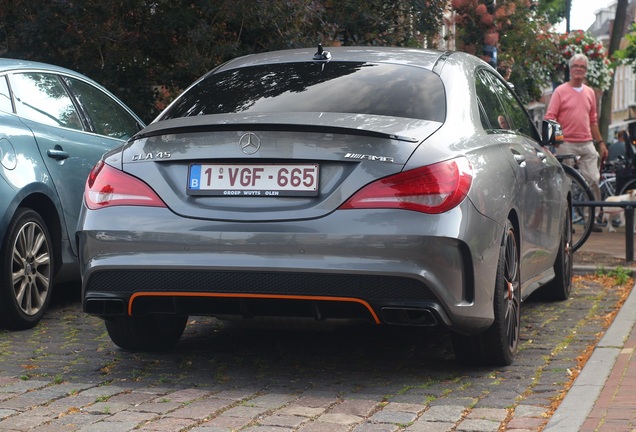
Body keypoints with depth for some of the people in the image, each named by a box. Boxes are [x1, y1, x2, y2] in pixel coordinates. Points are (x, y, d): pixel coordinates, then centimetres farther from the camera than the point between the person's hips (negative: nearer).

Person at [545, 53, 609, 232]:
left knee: (593, 180, -3)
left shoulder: (590, 93, 15)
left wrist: (601, 143, 19)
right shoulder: (560, 91, 1)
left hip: (587, 144, 4)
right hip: (566, 144, -4)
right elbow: (550, 117, -4)